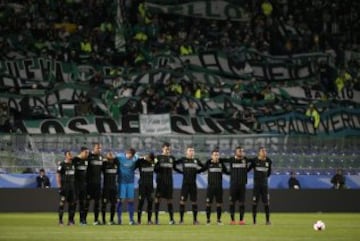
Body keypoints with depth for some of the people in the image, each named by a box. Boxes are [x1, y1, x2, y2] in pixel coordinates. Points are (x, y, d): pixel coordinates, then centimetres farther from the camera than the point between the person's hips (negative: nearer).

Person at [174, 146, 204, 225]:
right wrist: (181, 171, 1)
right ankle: (181, 219, 1)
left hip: (193, 184, 3)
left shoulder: (196, 160, 8)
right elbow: (174, 165, 2)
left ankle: (195, 219, 11)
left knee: (194, 201, 5)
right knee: (182, 201, -5)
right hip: (185, 183, -3)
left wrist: (197, 171, 8)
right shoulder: (183, 160, 0)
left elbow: (203, 167, 19)